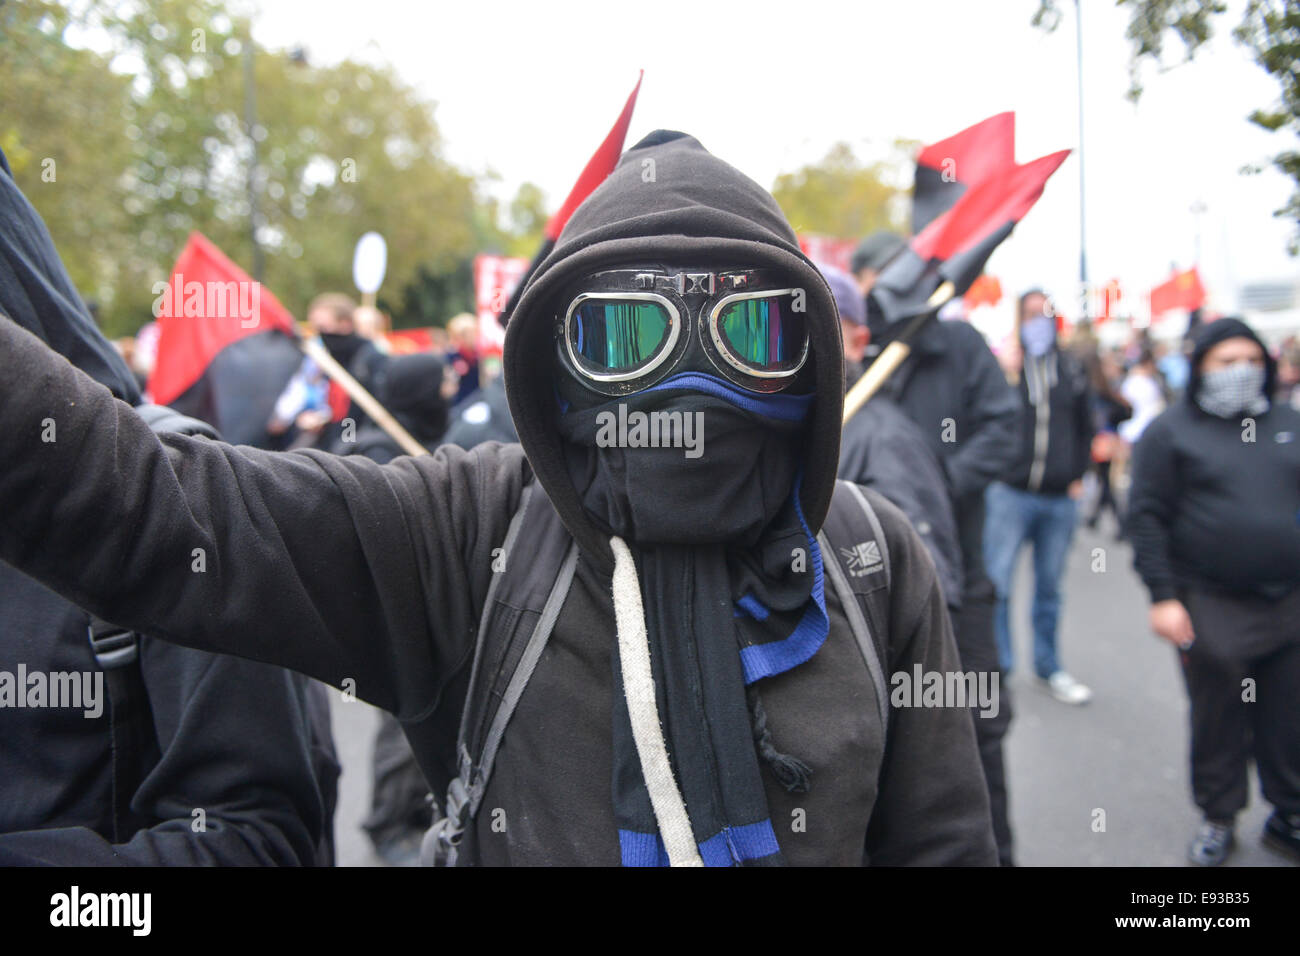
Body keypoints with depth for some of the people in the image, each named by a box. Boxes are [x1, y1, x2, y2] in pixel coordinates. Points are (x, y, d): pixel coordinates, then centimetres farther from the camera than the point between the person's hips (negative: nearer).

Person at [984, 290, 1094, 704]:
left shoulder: (1071, 369, 10)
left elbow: (1086, 427, 17)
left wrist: (1078, 475, 12)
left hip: (1060, 499, 4)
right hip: (1010, 493, -3)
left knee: (1050, 586, 13)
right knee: (996, 581, -5)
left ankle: (1049, 666, 26)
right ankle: (998, 664, 8)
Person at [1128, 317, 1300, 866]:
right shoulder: (1171, 431, -2)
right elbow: (1147, 518, -6)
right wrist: (1163, 595, -12)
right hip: (1213, 609, -4)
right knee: (1217, 719, 7)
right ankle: (1218, 819, 25)